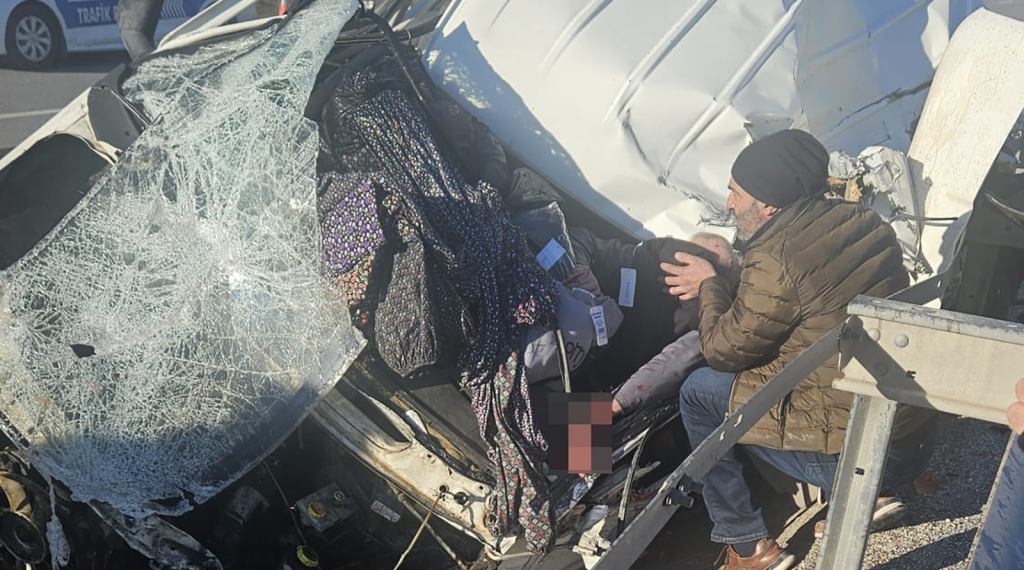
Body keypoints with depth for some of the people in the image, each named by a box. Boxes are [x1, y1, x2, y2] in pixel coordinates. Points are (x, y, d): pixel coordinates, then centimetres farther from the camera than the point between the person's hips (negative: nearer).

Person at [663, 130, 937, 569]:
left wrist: (709, 285, 8)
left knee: (699, 391, 3)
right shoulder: (862, 221, 1)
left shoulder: (775, 262, -22)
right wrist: (722, 283, 14)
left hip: (855, 457, -8)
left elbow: (724, 351, -8)